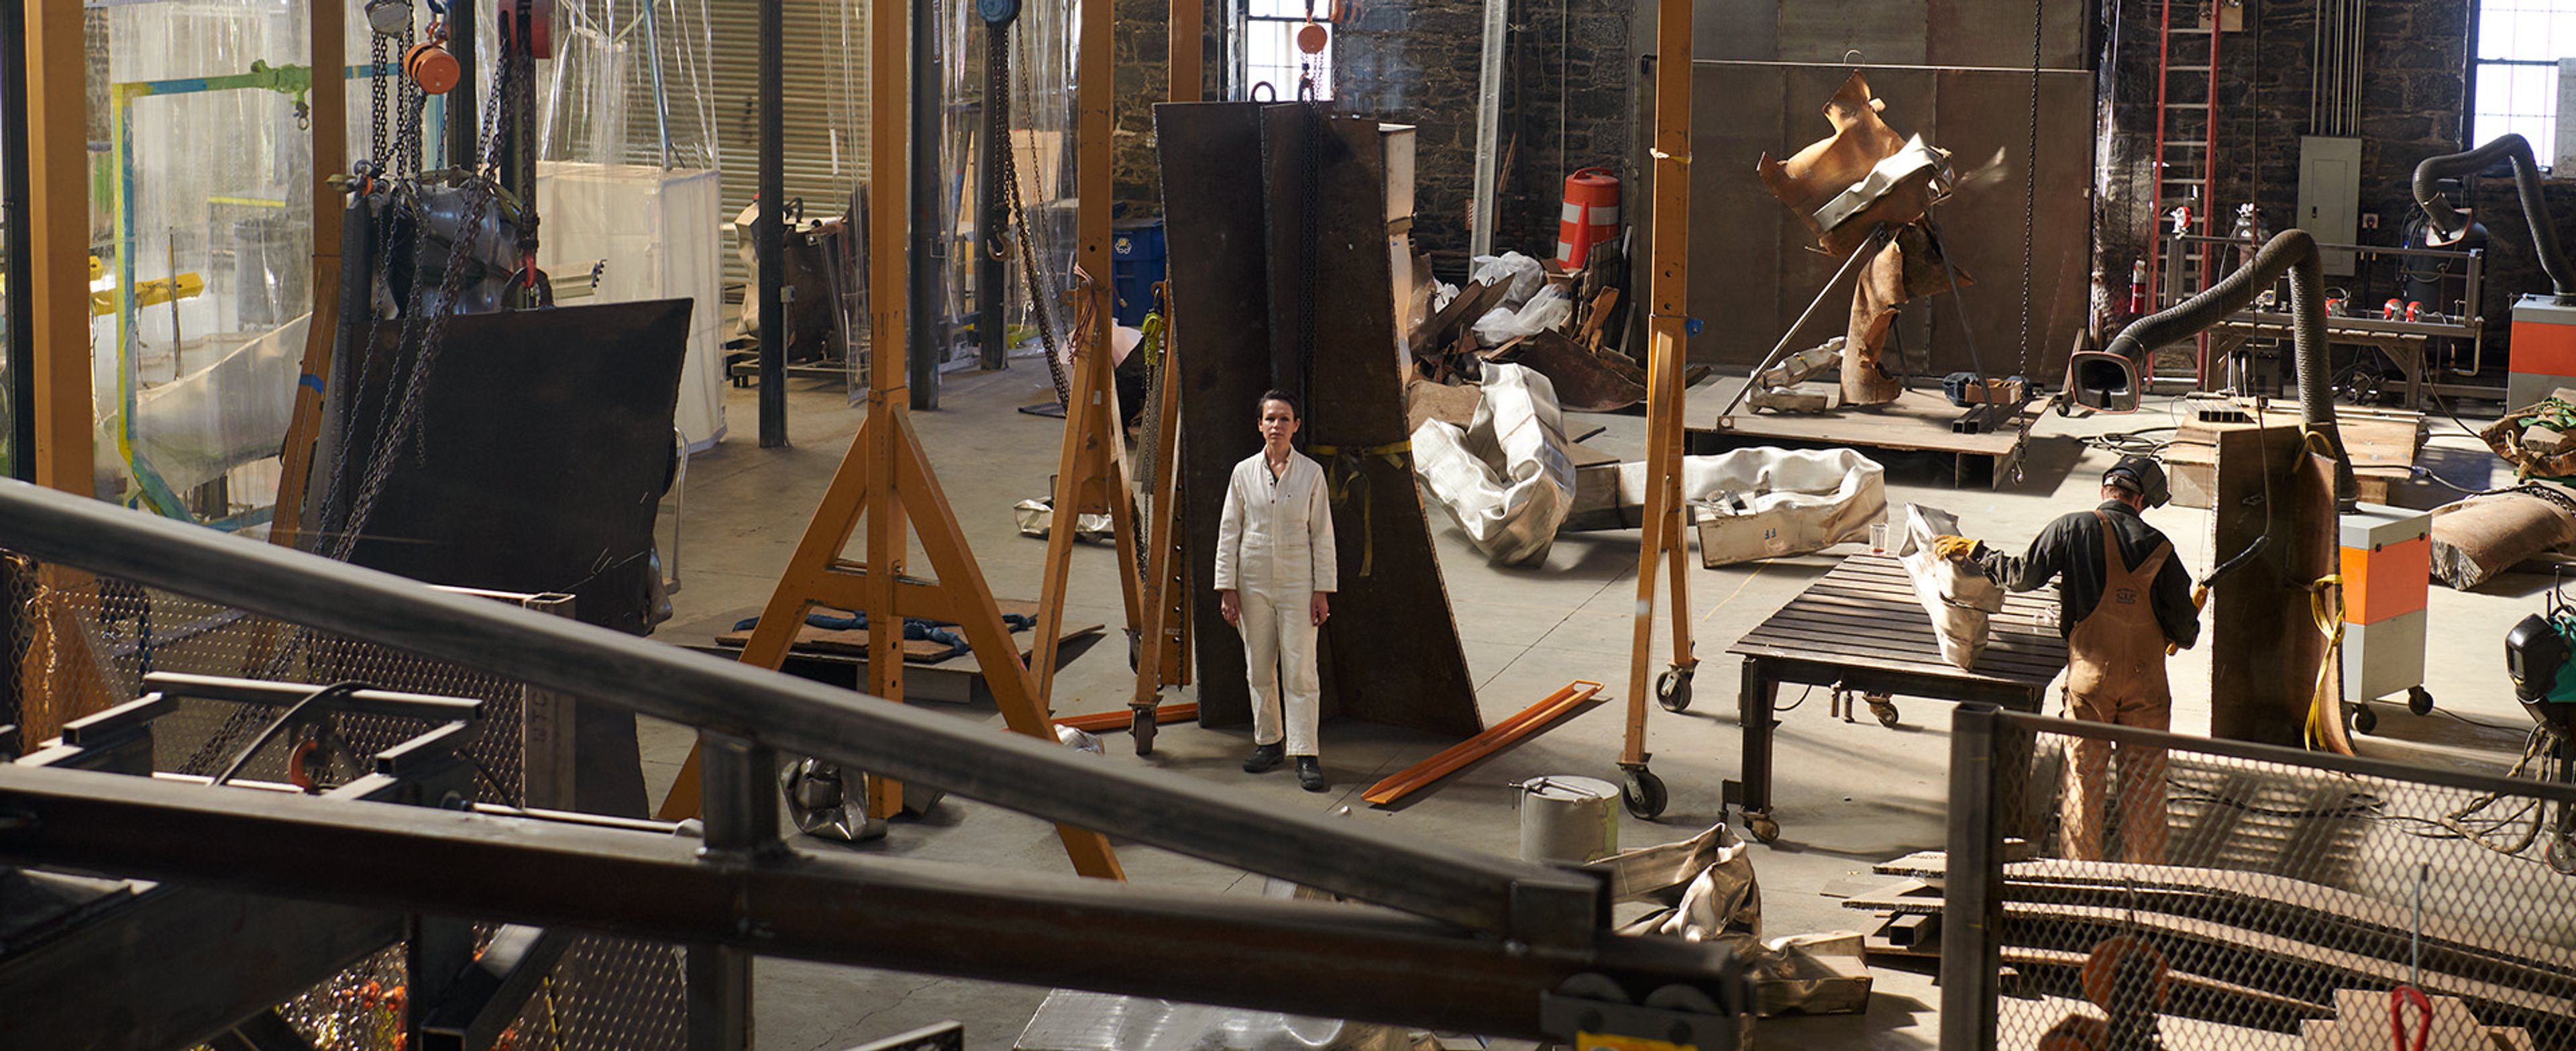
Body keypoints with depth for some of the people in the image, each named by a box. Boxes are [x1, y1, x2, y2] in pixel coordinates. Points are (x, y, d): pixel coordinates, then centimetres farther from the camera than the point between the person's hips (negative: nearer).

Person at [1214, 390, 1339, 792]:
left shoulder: (1311, 473, -1)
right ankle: (1269, 741, 24)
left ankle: (1305, 754, -4)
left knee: (1300, 669, -6)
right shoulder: (1244, 472, 2)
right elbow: (1229, 531, 5)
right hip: (1253, 583, 2)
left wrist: (1323, 590, -3)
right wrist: (1227, 587, 1)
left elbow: (1322, 535, 1)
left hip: (1298, 583, -2)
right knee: (1259, 669, 10)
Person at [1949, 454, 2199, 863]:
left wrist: (1976, 552, 10)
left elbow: (2023, 576, -4)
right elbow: (2185, 625, 3)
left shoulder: (2073, 528, -4)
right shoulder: (2157, 546, 2)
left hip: (2089, 676, -1)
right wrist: (2184, 635, 26)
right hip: (2146, 679, 1)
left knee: (2084, 777, 7)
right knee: (2145, 782, 7)